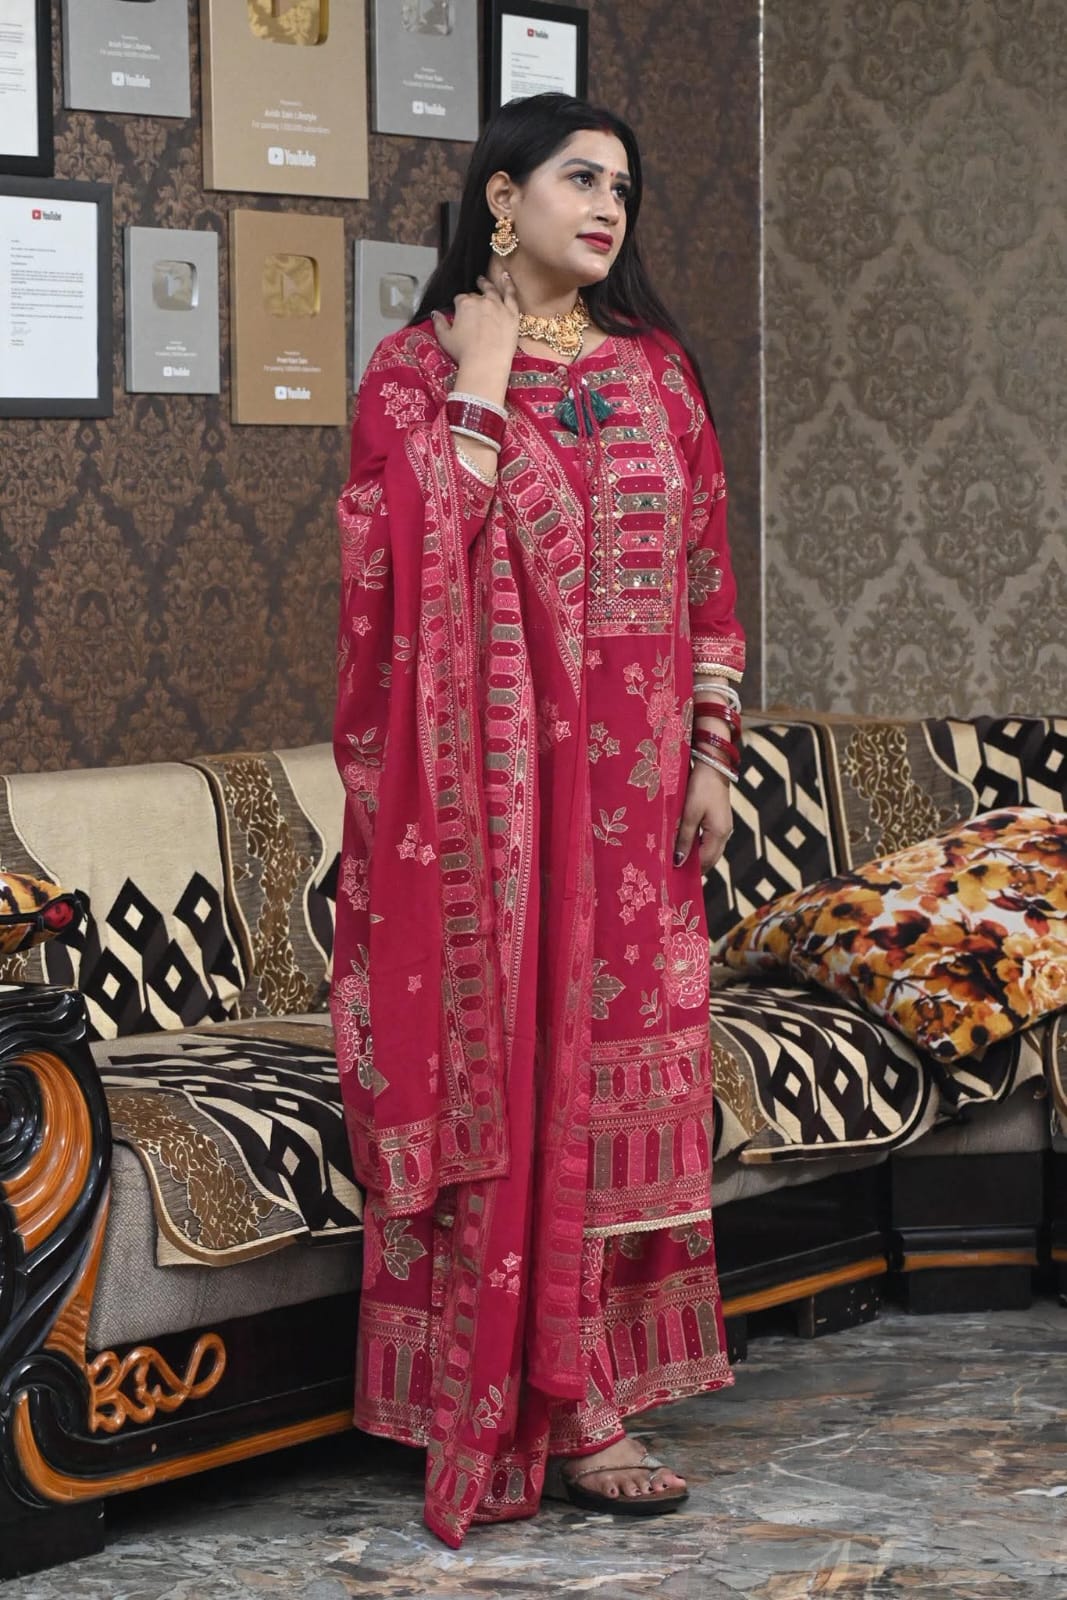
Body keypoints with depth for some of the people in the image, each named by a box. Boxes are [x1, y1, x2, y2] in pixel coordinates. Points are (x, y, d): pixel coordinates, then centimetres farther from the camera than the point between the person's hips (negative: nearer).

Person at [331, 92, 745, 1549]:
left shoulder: (653, 366, 12)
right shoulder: (420, 367, 0)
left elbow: (705, 566, 11)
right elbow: (421, 551, -15)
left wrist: (712, 755, 5)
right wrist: (481, 385, -11)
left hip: (630, 774, 4)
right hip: (494, 772, -4)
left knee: (614, 1064, 4)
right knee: (510, 1061, -3)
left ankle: (587, 1389, 10)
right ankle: (554, 1403, 2)